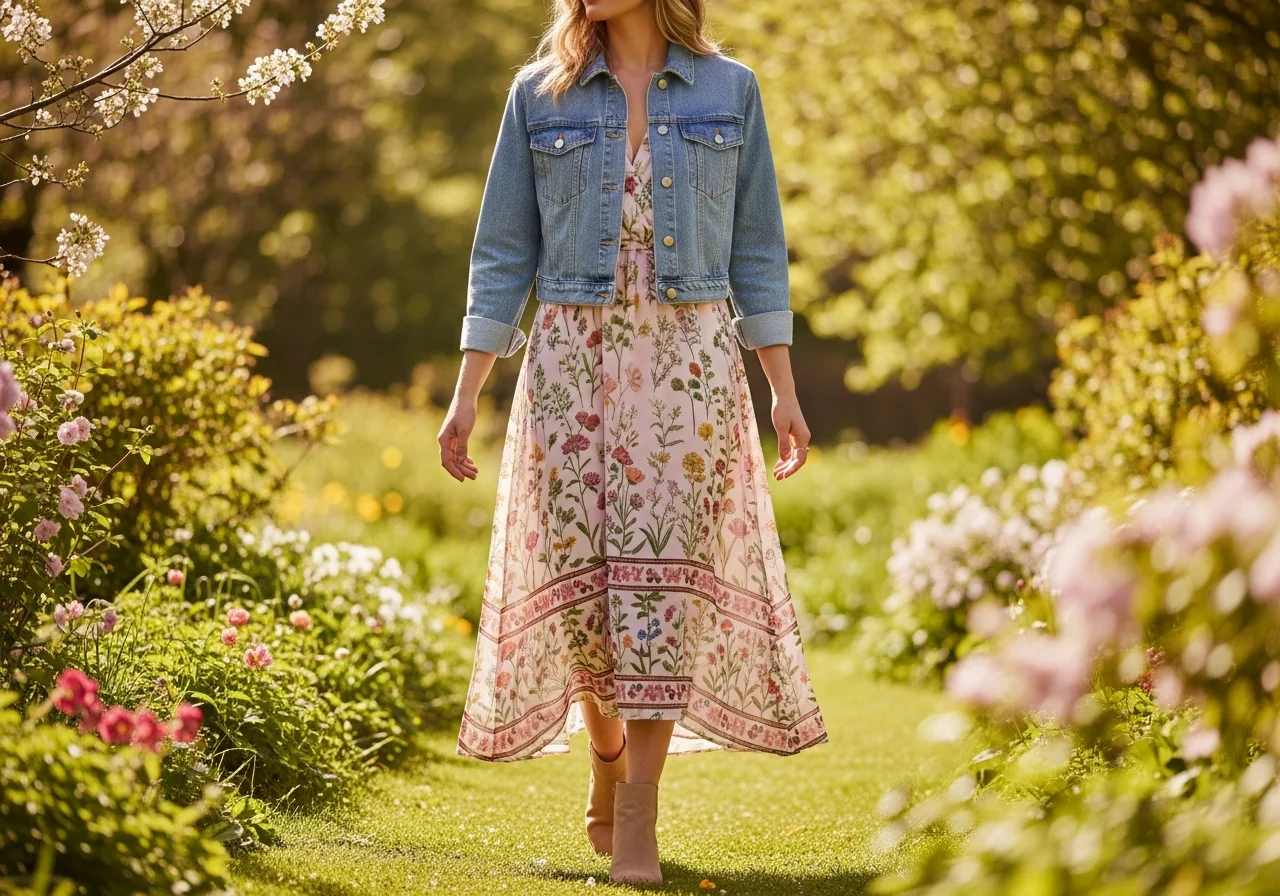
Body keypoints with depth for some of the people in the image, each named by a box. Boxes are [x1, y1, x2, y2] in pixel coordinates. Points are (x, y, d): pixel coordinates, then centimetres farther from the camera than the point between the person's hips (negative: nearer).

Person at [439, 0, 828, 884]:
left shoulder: (729, 90, 5)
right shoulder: (540, 93, 5)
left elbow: (755, 249, 8)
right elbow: (504, 253, 6)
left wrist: (786, 389, 4)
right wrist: (467, 393, 1)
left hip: (689, 359, -1)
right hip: (572, 355, 1)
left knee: (665, 569, -7)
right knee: (576, 568, -1)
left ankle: (639, 813, -3)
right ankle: (608, 752, 28)